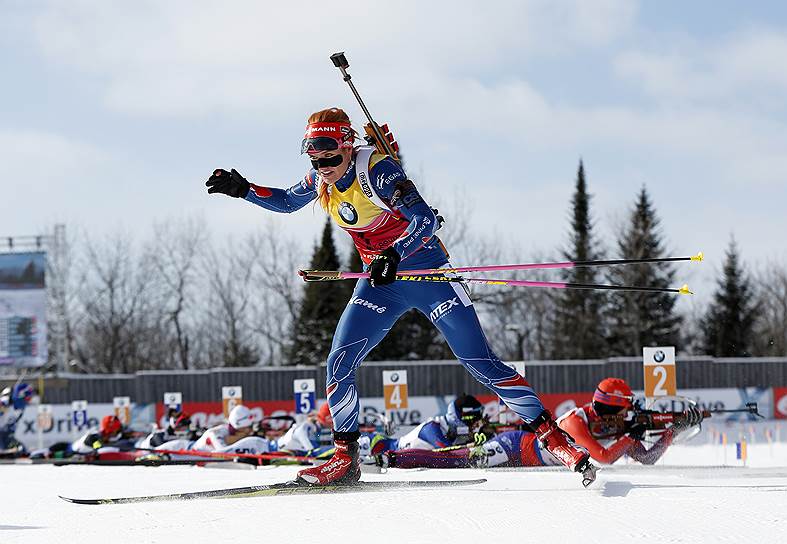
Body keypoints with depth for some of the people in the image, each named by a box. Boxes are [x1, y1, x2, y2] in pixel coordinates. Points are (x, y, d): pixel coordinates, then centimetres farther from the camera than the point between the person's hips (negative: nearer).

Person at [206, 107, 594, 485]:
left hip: (427, 273, -6)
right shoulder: (323, 180, 1)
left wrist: (393, 256, -43)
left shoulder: (376, 170, -20)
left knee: (481, 363, -9)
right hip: (379, 283, 7)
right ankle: (345, 459, 5)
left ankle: (553, 436, -4)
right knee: (339, 366, -7)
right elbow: (286, 201, 21)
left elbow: (425, 220, -28)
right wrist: (242, 189, 7)